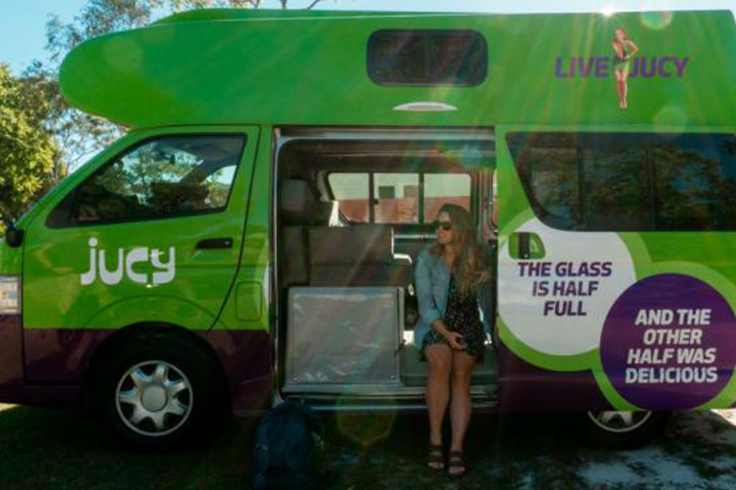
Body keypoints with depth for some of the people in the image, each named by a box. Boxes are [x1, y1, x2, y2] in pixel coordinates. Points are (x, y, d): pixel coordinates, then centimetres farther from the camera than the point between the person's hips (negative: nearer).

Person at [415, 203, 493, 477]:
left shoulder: (477, 259, 4)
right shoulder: (428, 259, -1)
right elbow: (425, 304, -6)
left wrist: (488, 277, -4)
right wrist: (445, 333, -17)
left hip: (468, 324, 2)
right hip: (435, 324, -2)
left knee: (461, 377, -20)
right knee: (440, 363, -30)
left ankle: (457, 449, -20)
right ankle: (435, 439, -20)